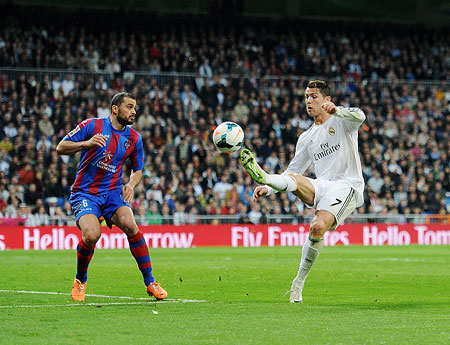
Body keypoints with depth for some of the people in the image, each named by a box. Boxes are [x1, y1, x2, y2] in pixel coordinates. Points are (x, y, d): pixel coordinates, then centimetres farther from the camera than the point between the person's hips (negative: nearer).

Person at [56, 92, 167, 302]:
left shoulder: (134, 138, 5)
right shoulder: (92, 126, -6)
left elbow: (138, 169, 19)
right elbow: (60, 148, -7)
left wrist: (131, 185, -4)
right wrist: (87, 143, -24)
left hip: (112, 191, 3)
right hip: (84, 193, -3)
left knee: (130, 225, -25)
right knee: (91, 235, -27)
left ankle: (150, 282, -12)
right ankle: (80, 281, 3)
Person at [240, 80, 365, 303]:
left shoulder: (340, 121, 9)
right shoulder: (306, 138, 24)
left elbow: (359, 117, -15)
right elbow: (292, 170, 23)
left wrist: (335, 110, -36)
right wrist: (268, 189, 5)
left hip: (346, 186, -6)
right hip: (320, 187, 6)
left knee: (318, 227, -28)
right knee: (294, 180, -28)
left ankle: (299, 281, -17)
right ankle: (264, 178, -60)